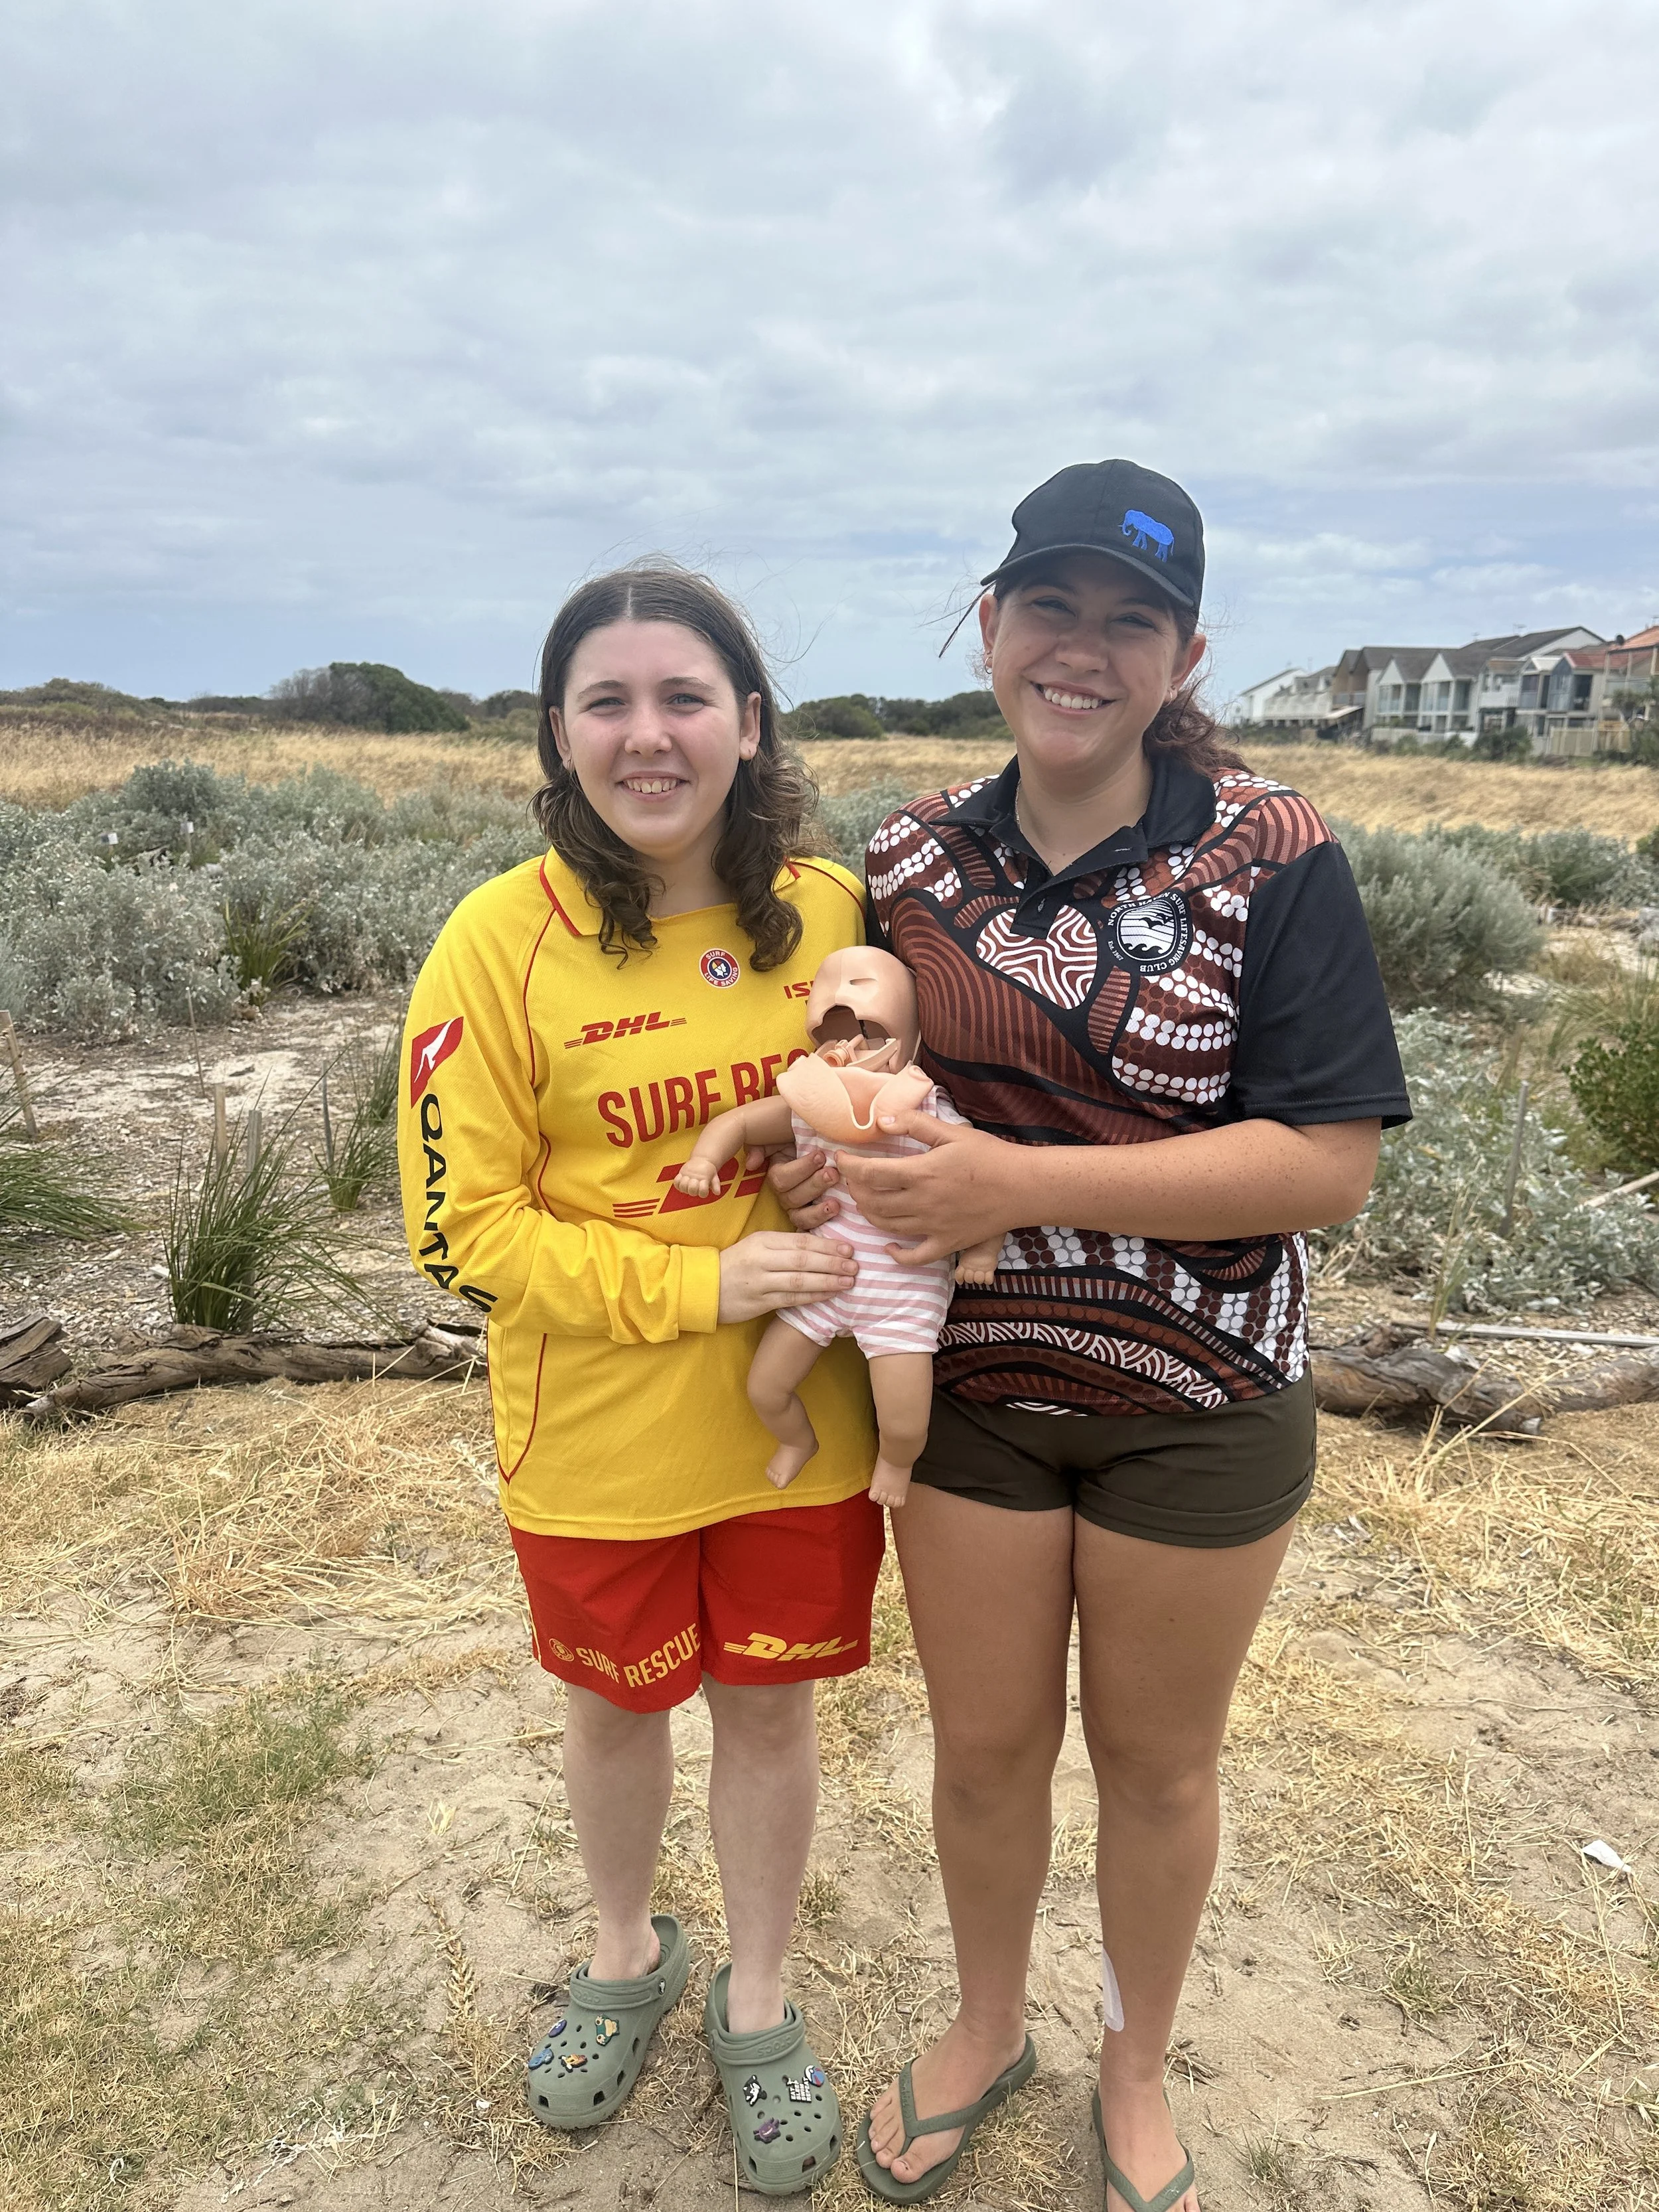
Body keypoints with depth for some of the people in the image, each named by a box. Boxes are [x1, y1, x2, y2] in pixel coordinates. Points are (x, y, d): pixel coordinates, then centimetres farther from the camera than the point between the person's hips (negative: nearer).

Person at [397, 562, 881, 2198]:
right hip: (597, 1437, -1)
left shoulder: (833, 910, -7)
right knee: (616, 1703, 22)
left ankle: (757, 2000, 47)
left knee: (769, 1701, 19)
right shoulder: (504, 938, -15)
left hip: (800, 1419, 2)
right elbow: (461, 1224, -13)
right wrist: (699, 1283, -22)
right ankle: (626, 1956, 53)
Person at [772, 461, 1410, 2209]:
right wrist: (834, 1162, -12)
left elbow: (1329, 1162, -19)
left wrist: (1018, 1183, -27)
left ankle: (1137, 2068, 48)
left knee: (1155, 1757, 18)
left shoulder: (1268, 860, -13)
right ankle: (985, 2030, 49)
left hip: (1198, 1402, -2)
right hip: (967, 1387, 3)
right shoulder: (915, 859, -1)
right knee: (983, 1747, 18)